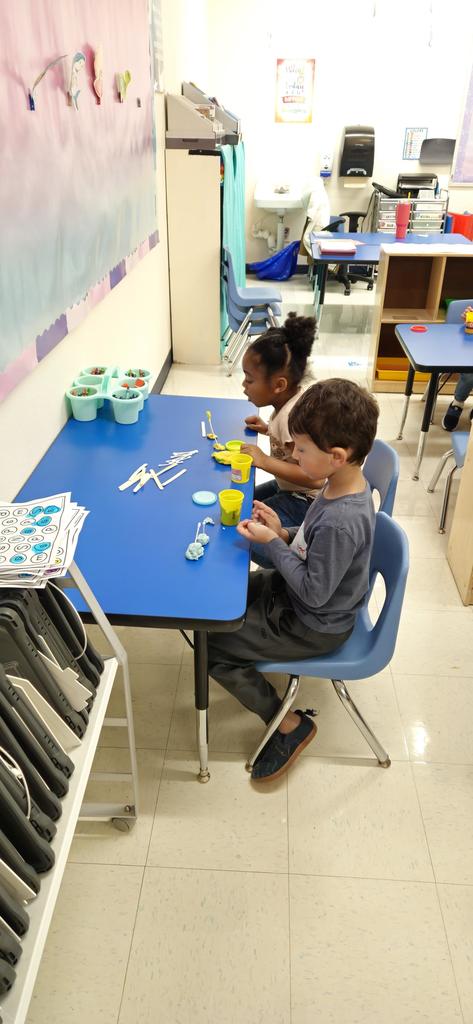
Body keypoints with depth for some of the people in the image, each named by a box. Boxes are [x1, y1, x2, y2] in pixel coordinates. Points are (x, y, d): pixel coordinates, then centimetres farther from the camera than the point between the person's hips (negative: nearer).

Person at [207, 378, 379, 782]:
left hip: (315, 625, -9)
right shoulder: (347, 483, -9)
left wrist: (272, 542, -22)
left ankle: (291, 725, 10)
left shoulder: (340, 521, -37)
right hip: (300, 591, 9)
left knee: (212, 646, -4)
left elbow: (314, 592, -27)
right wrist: (284, 533, -10)